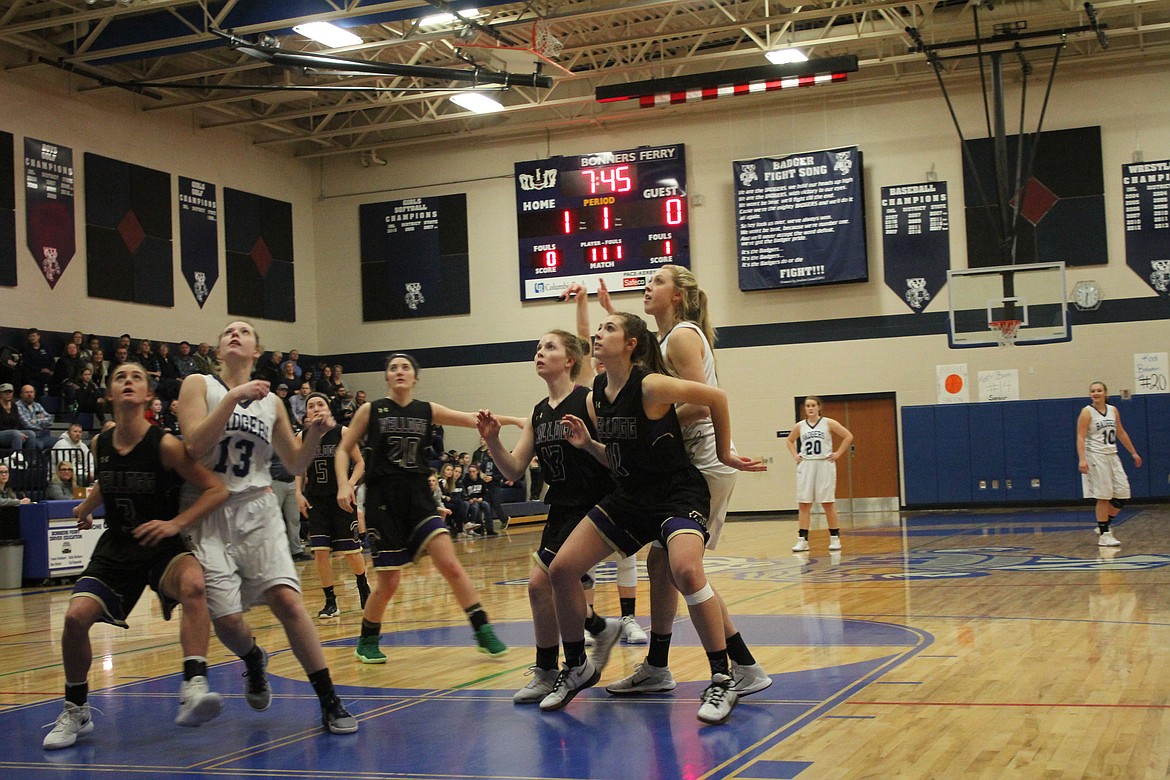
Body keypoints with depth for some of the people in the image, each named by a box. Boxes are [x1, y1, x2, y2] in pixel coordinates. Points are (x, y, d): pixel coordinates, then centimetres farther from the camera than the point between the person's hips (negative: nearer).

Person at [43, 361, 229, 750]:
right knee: (76, 616, -12)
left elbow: (216, 489, -17)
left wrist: (176, 523, -26)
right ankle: (76, 711, 10)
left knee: (193, 584, -37)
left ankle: (193, 687, -41)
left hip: (162, 546, -5)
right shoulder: (101, 444, 0)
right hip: (116, 547, 5)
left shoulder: (164, 445, -17)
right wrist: (86, 508, 35)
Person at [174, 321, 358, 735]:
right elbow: (195, 445, -13)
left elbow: (295, 464, 18)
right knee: (226, 618, -9)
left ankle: (330, 703, -10)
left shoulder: (270, 401, 12)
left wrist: (314, 433, -1)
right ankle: (254, 660, 28)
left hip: (257, 510, 2)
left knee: (287, 599, -15)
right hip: (209, 514, -2)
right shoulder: (199, 384, 2)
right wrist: (234, 397, -19)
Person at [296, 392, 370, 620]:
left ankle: (363, 588, 31)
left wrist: (350, 484, -15)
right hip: (316, 500, 2)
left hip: (340, 498, -2)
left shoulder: (342, 433, -6)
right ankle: (330, 602, 6)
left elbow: (360, 462, 0)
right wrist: (299, 493, 0)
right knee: (320, 552, -6)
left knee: (351, 551, 2)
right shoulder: (302, 438, 2)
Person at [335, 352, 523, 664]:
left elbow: (472, 419, 6)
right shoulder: (371, 410, 1)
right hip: (383, 501, -2)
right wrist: (344, 484, -11)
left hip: (418, 498, 2)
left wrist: (512, 420, -3)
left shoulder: (427, 411, 7)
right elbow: (343, 450, 5)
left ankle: (484, 632, -6)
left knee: (451, 565, -11)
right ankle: (367, 641, 22)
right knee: (388, 583, -1)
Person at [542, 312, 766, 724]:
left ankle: (722, 679, -17)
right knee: (561, 569, 0)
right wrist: (587, 444, -4)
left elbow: (716, 397, -12)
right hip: (629, 496, 8)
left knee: (686, 571, -33)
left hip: (678, 492, -8)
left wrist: (724, 453, -4)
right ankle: (577, 667, 19)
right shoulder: (597, 397, 3)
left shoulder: (650, 386, -19)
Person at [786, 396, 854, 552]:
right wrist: (795, 456, 9)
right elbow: (790, 441, 24)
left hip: (824, 465, -3)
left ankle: (835, 538, 10)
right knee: (803, 504, 0)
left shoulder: (828, 423, -2)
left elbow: (848, 436, 0)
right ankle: (803, 540, 2)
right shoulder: (800, 426, 6)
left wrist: (838, 453, -5)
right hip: (805, 466, 3)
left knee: (828, 502, 1)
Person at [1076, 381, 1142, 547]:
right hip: (1096, 457, -6)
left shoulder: (1113, 411, 10)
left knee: (1122, 493, 3)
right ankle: (1104, 535, 2)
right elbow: (1080, 437, -14)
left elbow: (1121, 433, 20)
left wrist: (1133, 453, 21)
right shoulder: (1087, 412, -7)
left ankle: (1104, 526, 19)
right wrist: (1082, 459, -26)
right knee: (1103, 496, -6)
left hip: (1112, 456, 6)